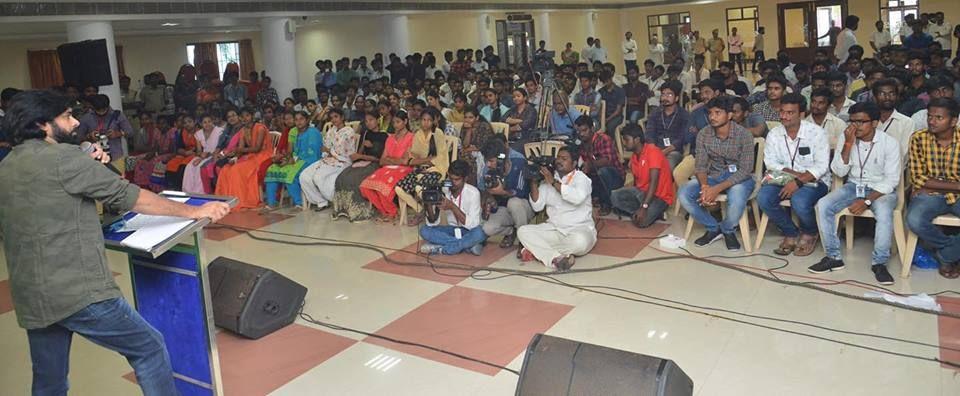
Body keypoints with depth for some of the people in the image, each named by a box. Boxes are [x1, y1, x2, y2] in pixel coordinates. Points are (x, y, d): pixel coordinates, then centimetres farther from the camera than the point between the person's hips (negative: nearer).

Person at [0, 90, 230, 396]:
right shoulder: (61, 156, -11)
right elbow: (128, 196, -10)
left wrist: (88, 168, 15)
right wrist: (194, 211, -4)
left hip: (30, 296, 9)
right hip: (77, 291, -9)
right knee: (149, 347, 4)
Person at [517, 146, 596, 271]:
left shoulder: (581, 178, -2)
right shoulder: (548, 178, 10)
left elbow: (578, 197, -25)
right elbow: (537, 206, 3)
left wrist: (553, 182, -20)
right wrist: (534, 182, -9)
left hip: (579, 229, -4)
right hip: (554, 229, 5)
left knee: (580, 240, -39)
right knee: (523, 231, -16)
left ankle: (536, 250, -22)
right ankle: (556, 258, -32)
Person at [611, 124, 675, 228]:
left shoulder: (653, 151, -19)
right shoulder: (634, 157, 8)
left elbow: (653, 182, -26)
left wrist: (644, 207, -32)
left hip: (659, 196, -7)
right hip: (641, 191, 7)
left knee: (641, 221, -29)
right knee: (615, 196, -16)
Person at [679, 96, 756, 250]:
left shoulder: (744, 135, -17)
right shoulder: (703, 134, -5)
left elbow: (745, 170, -19)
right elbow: (701, 166, -4)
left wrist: (717, 189, -30)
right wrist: (705, 186, -27)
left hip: (739, 177, -4)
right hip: (713, 176, 4)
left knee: (736, 200, -38)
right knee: (683, 193, -20)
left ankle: (728, 230, -2)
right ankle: (713, 228, 0)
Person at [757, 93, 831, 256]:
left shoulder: (816, 132, -11)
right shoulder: (774, 133, 0)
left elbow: (821, 166, -15)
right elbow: (770, 162, -5)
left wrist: (798, 181, -27)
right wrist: (794, 174, -20)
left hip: (814, 180, -4)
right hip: (784, 179, 4)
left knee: (799, 202, -35)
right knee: (763, 198, -25)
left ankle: (810, 234, 2)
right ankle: (791, 233, 0)